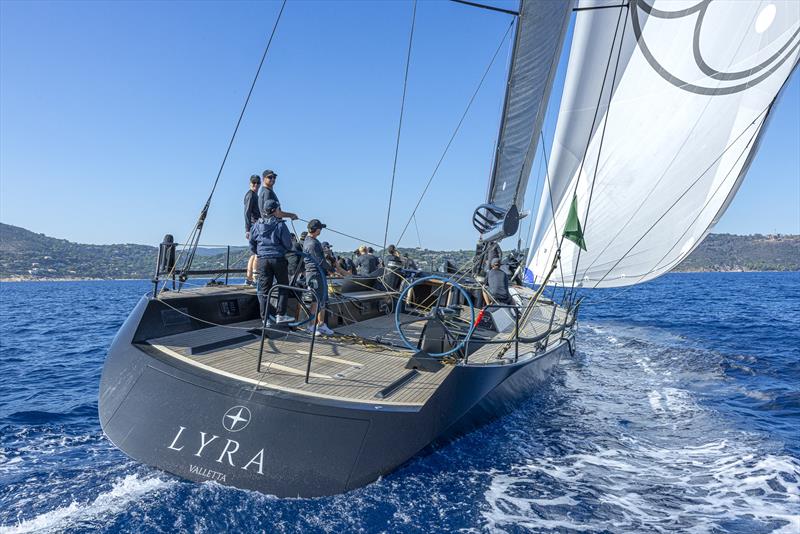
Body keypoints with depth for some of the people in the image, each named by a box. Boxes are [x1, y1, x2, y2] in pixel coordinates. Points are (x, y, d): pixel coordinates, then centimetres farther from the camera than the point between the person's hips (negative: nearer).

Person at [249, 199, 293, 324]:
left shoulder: (256, 225, 4)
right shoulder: (280, 224, -9)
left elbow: (252, 245, 9)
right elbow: (288, 245, -8)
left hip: (262, 259, 4)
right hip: (278, 259, -3)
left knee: (263, 290, 8)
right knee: (283, 286, 11)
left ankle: (265, 318, 9)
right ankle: (280, 315, 10)